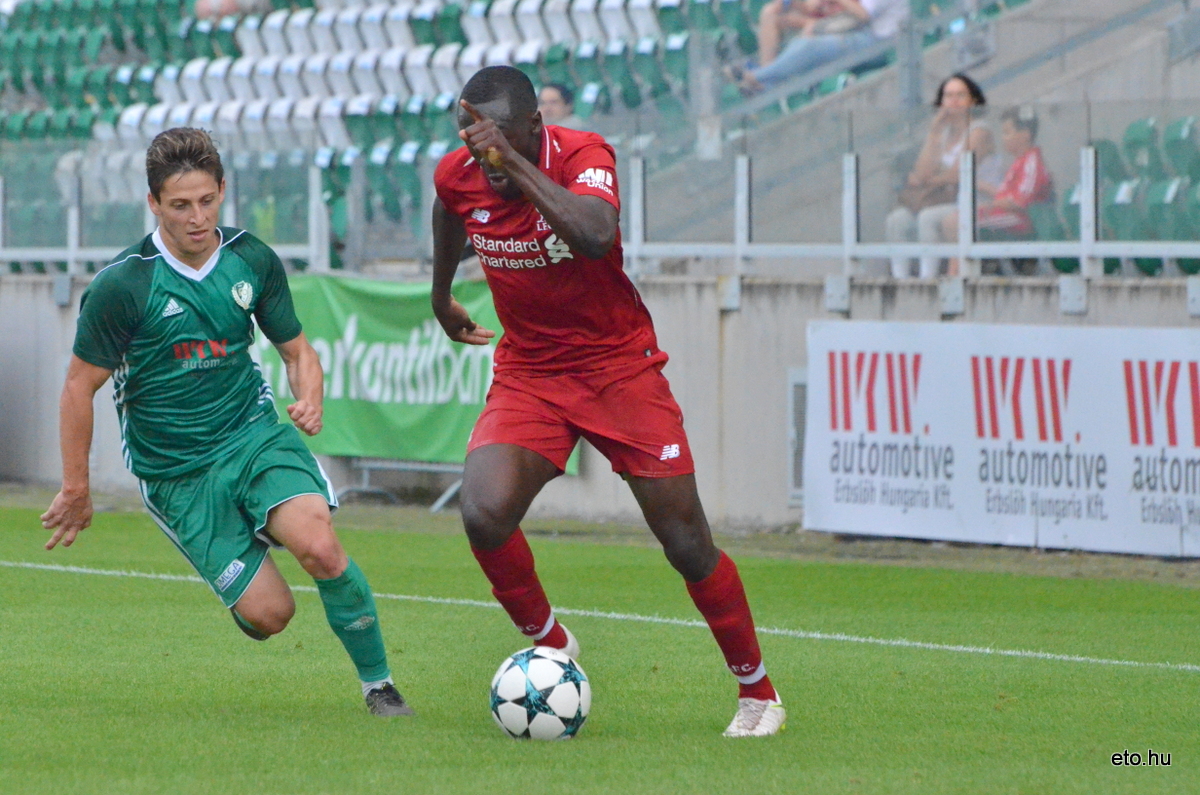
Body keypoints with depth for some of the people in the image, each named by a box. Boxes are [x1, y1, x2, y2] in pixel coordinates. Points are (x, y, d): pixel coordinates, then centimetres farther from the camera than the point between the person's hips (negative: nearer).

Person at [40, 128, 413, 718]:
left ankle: (378, 684, -8)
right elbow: (80, 385, -5)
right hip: (175, 469, -2)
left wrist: (309, 399, -10)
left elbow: (296, 349, 11)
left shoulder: (252, 260, -2)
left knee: (318, 546, -26)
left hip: (255, 434, 2)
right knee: (269, 613, -11)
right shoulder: (122, 285, -14)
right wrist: (75, 489, -3)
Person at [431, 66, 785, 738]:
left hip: (620, 367, -3)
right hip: (528, 374, 3)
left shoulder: (585, 156, -21)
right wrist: (442, 300, 32)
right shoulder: (458, 177, -8)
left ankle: (758, 693, 19)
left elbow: (596, 237, -43)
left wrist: (513, 161, -42)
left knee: (687, 544, -2)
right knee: (484, 514, -23)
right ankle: (552, 647, 3)